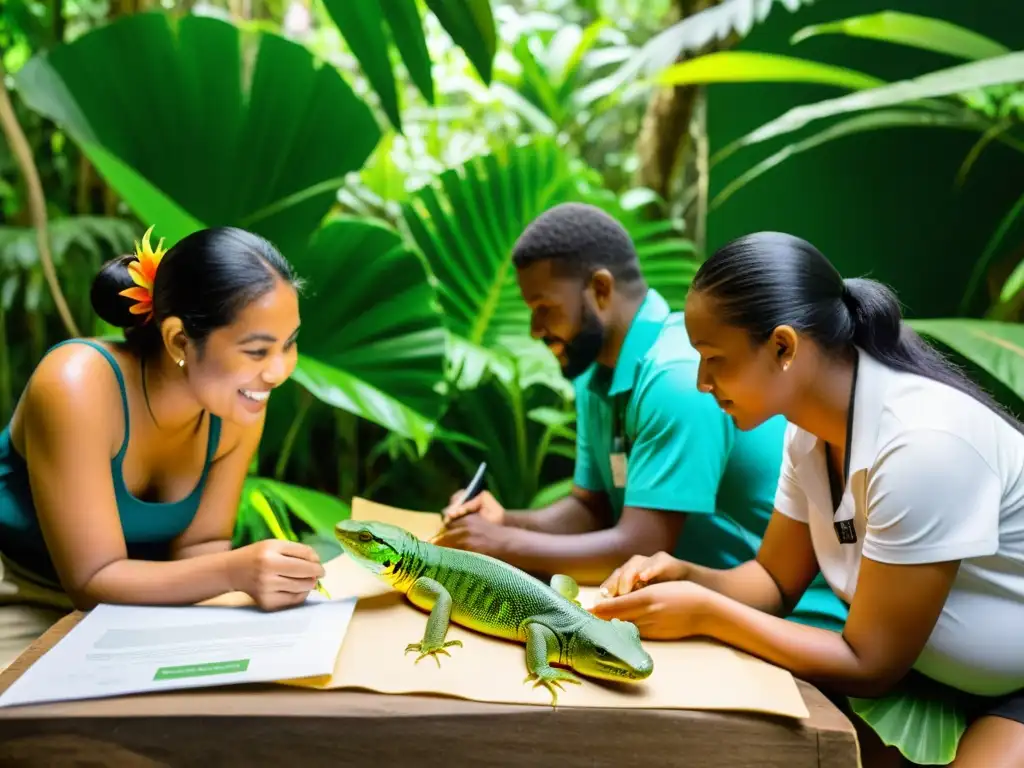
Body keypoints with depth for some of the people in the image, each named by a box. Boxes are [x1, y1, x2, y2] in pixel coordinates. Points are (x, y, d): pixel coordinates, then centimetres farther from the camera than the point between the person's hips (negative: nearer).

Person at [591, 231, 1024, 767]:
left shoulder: (921, 441, -30)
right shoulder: (811, 428, -6)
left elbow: (869, 665, -22)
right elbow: (774, 579, 5)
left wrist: (704, 613, -21)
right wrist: (682, 576, -13)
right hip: (925, 676, 6)